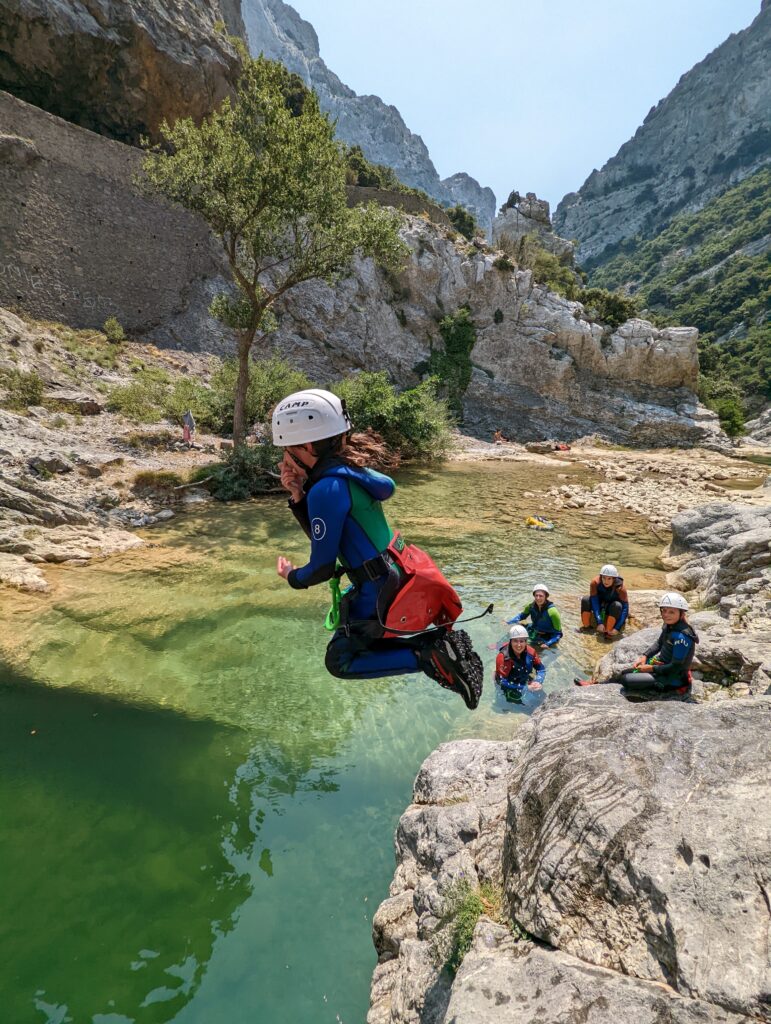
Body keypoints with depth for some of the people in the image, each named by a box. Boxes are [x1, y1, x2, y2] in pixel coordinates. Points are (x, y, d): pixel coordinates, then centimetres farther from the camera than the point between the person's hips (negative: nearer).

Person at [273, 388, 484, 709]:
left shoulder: (326, 489, -23)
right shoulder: (348, 469, 5)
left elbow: (322, 567, -16)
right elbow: (324, 535, 13)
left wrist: (293, 577, 5)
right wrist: (297, 496, -1)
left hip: (383, 591, -9)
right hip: (400, 575, 9)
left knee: (340, 661, 10)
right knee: (355, 639, 29)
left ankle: (429, 657, -3)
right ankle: (437, 644, 13)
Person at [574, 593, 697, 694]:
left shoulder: (682, 637, -30)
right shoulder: (669, 626, -2)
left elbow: (675, 667, -26)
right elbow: (659, 644, 15)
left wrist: (651, 668, -17)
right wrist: (645, 656, 1)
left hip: (672, 679, -9)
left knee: (626, 680, -11)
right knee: (625, 673, 10)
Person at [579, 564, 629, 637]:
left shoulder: (620, 588, -30)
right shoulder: (595, 582, -28)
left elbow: (625, 609, -30)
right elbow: (594, 603, -29)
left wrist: (617, 628, -37)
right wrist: (599, 623, -36)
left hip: (612, 609, -1)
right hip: (600, 605, 1)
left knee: (617, 606, -36)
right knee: (586, 600, -27)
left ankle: (608, 631, -20)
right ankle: (586, 626, -9)